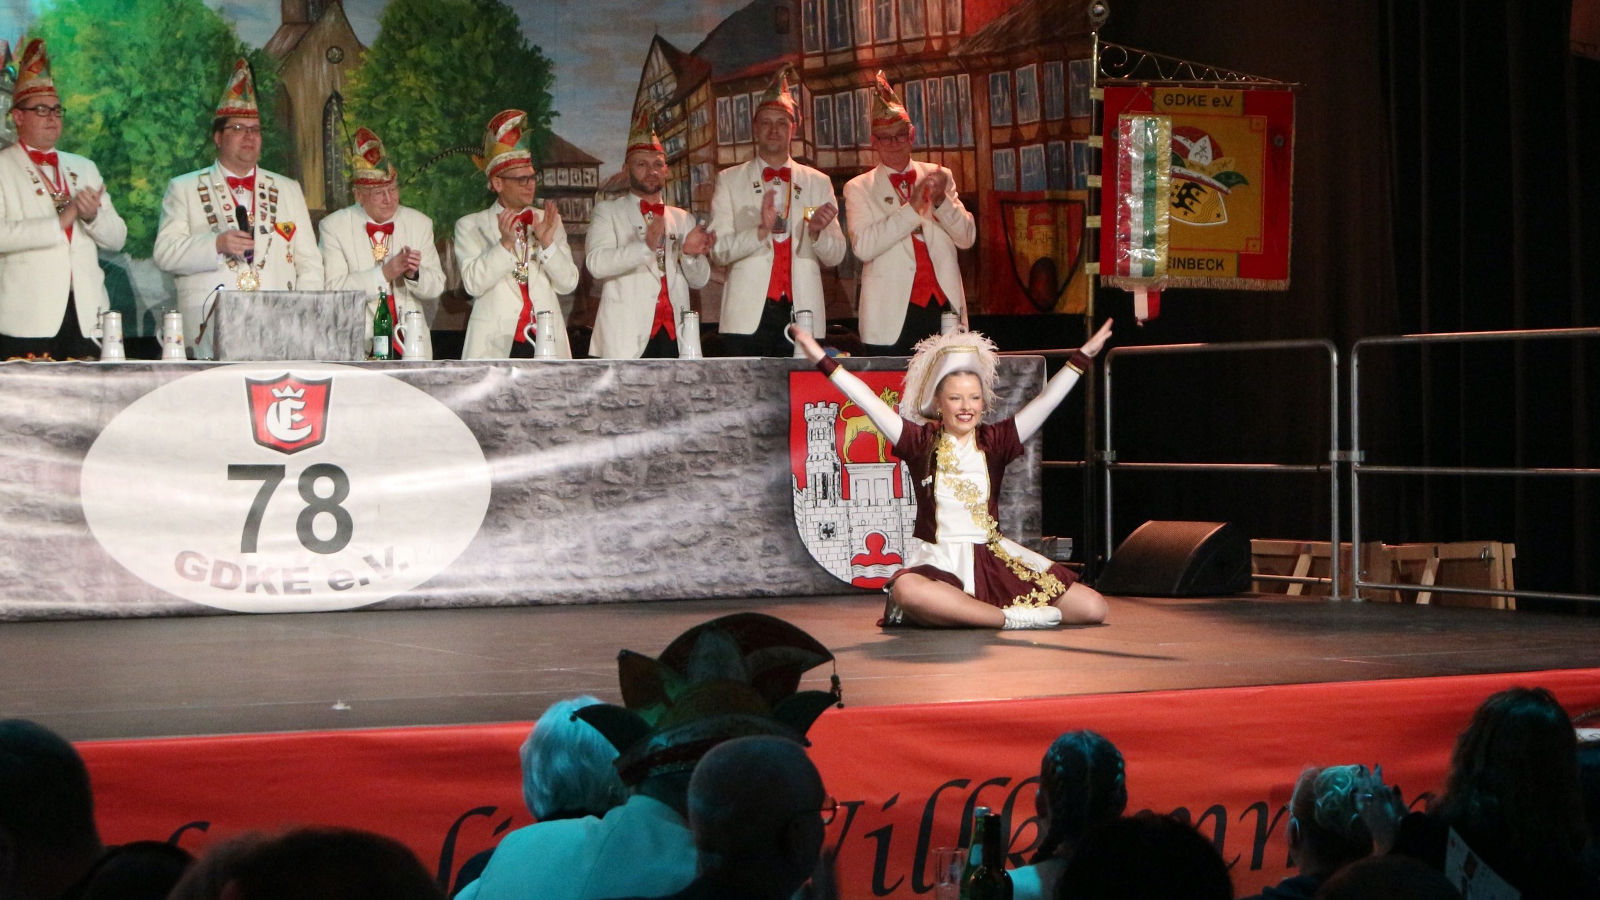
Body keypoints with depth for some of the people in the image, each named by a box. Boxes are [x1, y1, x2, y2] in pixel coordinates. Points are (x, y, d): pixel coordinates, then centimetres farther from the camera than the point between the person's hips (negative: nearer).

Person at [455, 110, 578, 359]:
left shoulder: (549, 221, 15)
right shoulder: (471, 226, 7)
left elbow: (569, 283, 7)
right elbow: (473, 283, -6)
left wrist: (547, 243, -7)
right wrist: (506, 243, -16)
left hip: (546, 339, 2)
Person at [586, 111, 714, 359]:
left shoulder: (683, 220, 20)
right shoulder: (608, 212, 8)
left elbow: (699, 280, 15)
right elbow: (596, 263, -9)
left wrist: (690, 254, -8)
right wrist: (645, 246, -25)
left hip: (674, 337, 4)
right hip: (627, 339, -4)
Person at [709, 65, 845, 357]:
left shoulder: (818, 183, 14)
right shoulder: (729, 181, 9)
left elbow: (836, 256, 10)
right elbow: (718, 250, -1)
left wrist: (817, 233, -12)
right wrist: (761, 231, -18)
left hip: (801, 313, 1)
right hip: (748, 317, -1)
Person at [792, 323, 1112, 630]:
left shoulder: (994, 441, 7)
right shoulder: (921, 442, 3)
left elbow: (1045, 402, 4)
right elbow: (869, 402, 0)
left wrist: (1083, 356, -1)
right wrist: (823, 360, -3)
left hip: (996, 561, 3)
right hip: (938, 563, -3)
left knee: (1093, 608, -13)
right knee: (905, 589, -42)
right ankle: (1011, 618, -28)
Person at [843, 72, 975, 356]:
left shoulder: (938, 176, 15)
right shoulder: (859, 189, 6)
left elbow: (967, 237, 8)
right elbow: (863, 247, -10)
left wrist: (941, 201, -9)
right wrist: (911, 208, -17)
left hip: (943, 307, 3)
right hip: (892, 317, -2)